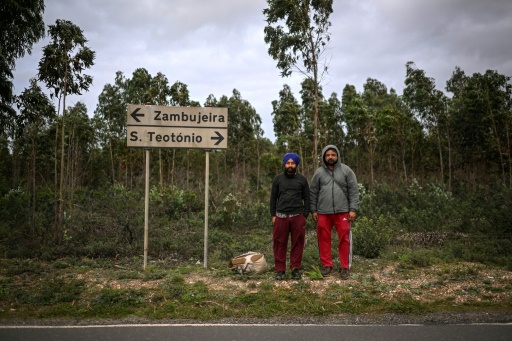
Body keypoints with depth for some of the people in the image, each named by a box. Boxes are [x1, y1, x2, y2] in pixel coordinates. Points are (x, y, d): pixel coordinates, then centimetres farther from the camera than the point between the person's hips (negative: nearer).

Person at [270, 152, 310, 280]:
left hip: (298, 216, 0)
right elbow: (273, 197, 9)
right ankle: (280, 269, 10)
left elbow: (306, 198, 8)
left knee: (297, 243, 2)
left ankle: (296, 269, 14)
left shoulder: (302, 179, 6)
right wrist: (273, 215, 4)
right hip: (281, 216, 0)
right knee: (280, 243, 1)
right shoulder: (278, 178, 7)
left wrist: (305, 215, 3)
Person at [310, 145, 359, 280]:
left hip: (342, 211, -1)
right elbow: (313, 193, 9)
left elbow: (353, 191, 0)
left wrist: (353, 209, -7)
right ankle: (327, 265, 19)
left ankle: (345, 267, 10)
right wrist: (313, 210, 4)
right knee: (324, 239, 6)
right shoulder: (319, 172, 6)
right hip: (323, 212, 1)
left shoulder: (346, 170, 2)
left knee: (344, 239, 0)